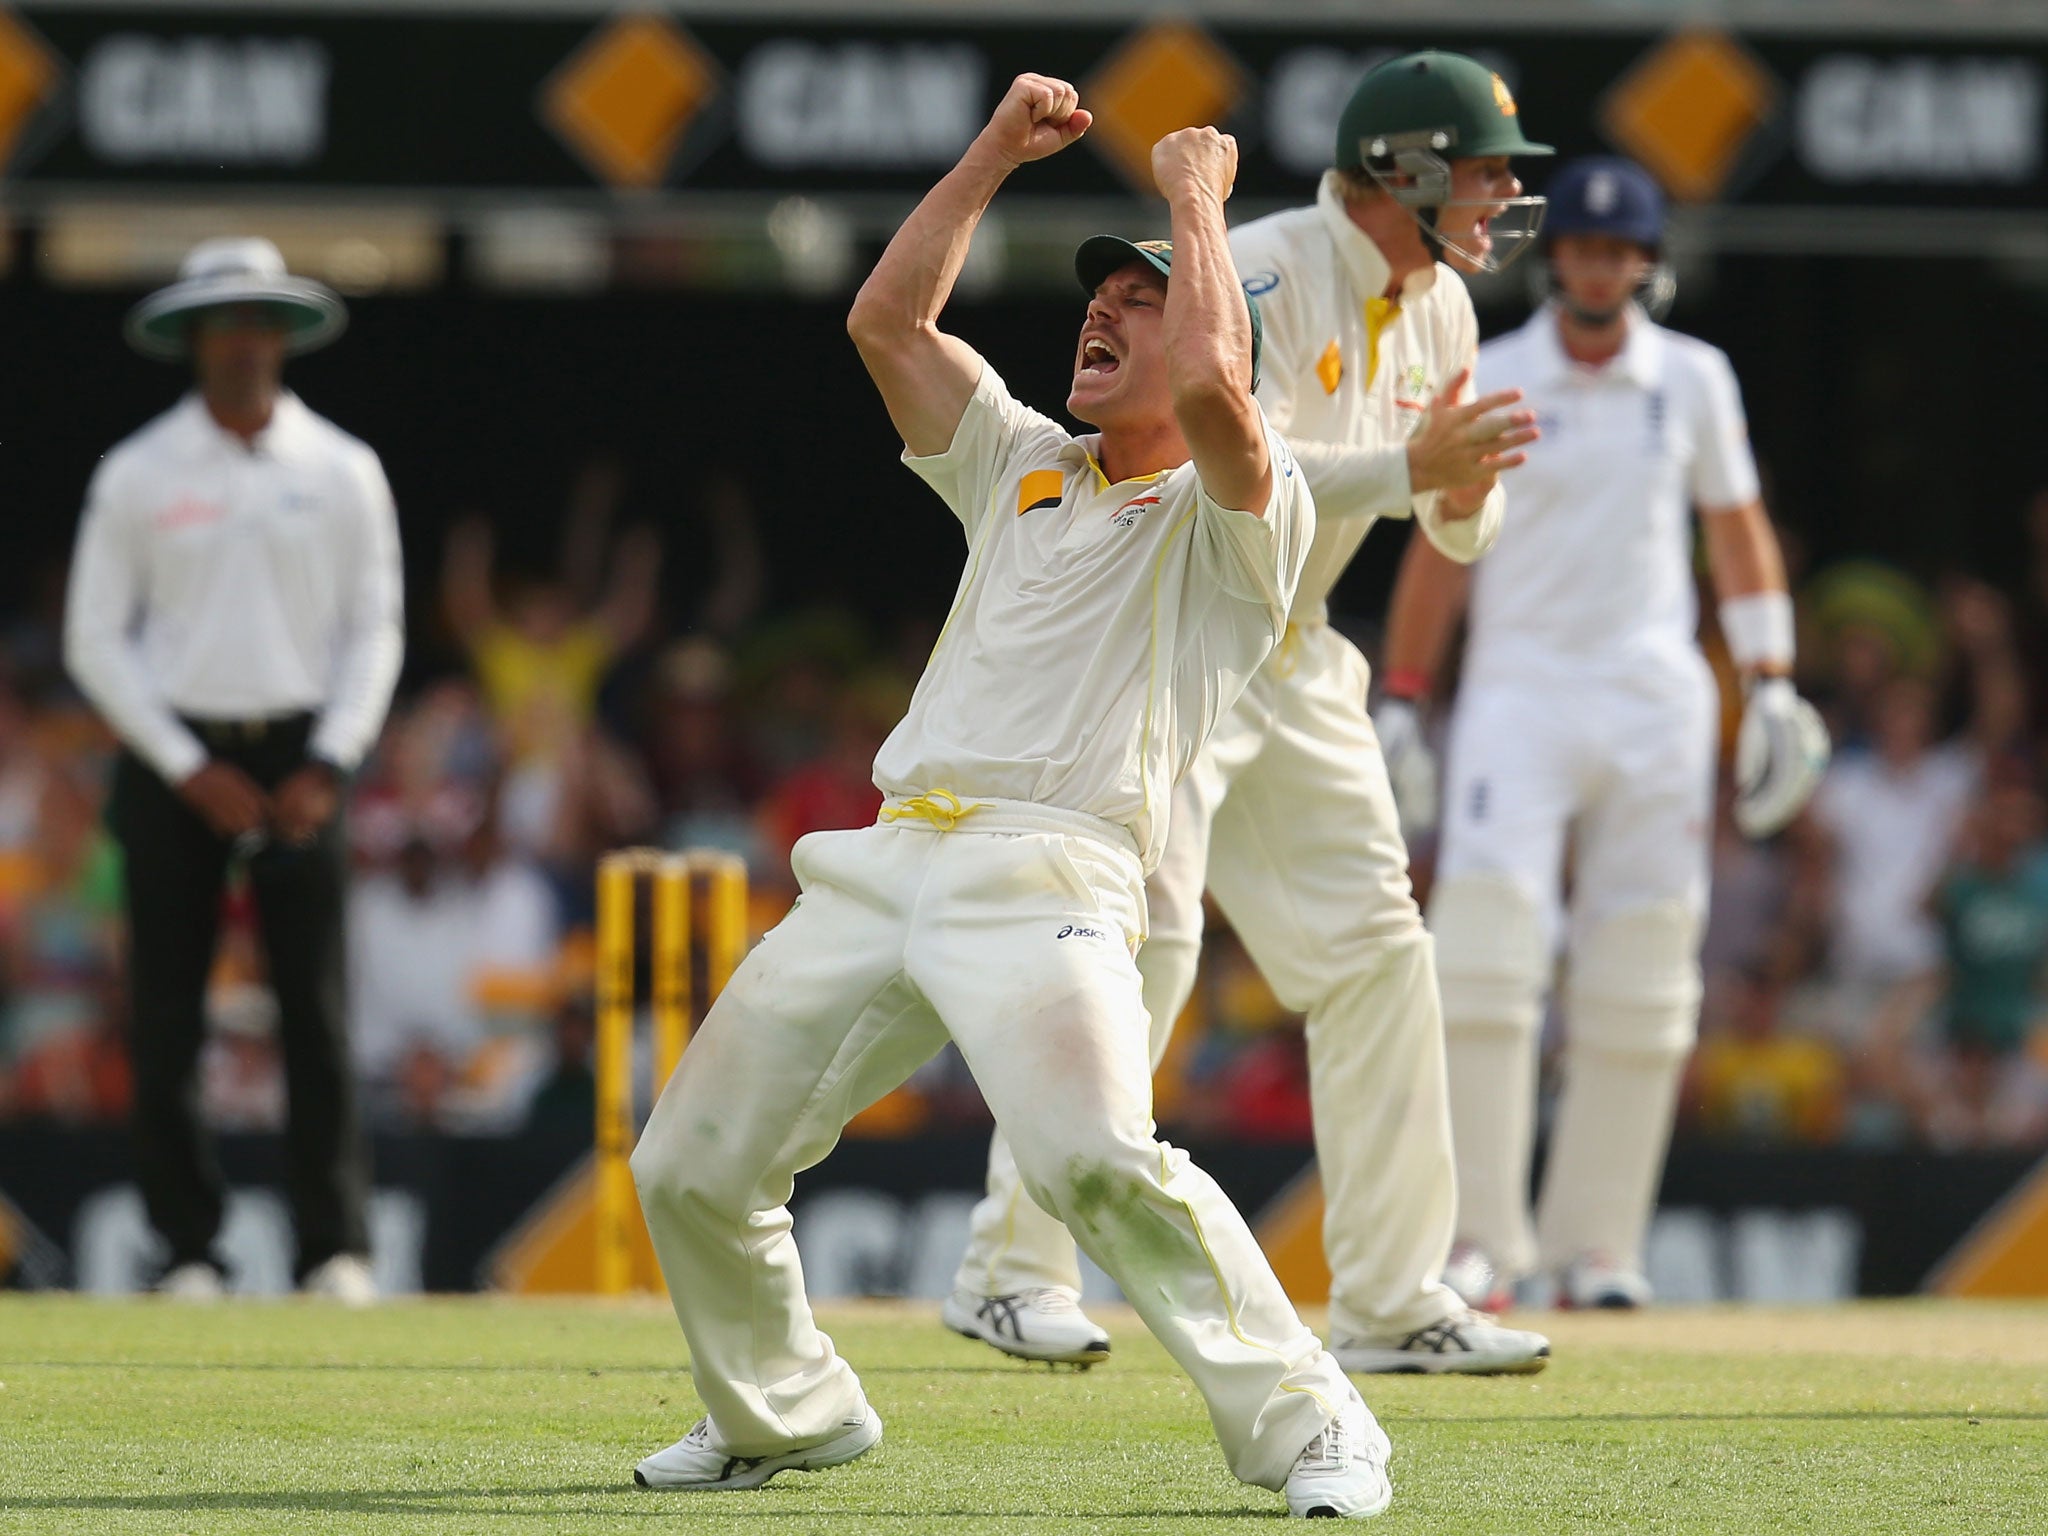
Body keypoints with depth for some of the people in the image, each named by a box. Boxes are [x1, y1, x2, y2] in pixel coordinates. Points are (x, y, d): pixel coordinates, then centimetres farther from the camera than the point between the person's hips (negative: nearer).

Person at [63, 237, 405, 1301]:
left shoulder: (342, 473, 6)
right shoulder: (137, 476, 3)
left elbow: (375, 630, 8)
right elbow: (95, 640, 2)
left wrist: (326, 767, -4)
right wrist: (189, 770, -7)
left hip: (299, 758, 0)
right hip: (171, 758, 0)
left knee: (318, 1008, -6)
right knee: (166, 1014, -3)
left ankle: (335, 1246, -6)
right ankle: (188, 1246, 2)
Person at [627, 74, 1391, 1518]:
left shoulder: (1238, 518, 5)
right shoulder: (1025, 467, 26)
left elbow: (1212, 382, -15)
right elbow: (887, 319, 22)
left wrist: (1197, 198, -1)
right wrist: (998, 154, 19)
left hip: (1047, 884, -7)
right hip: (882, 869, 7)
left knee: (1100, 1159, -31)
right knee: (691, 1169, 7)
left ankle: (1310, 1429, -22)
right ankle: (786, 1413, 29)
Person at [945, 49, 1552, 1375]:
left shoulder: (1438, 307, 6)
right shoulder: (1261, 279, -20)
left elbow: (1461, 536, 9)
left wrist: (1468, 493, -14)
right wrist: (1412, 469, -34)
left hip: (1289, 657, 8)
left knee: (1375, 951, 3)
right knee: (1139, 936, -16)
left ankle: (1393, 1302, 7)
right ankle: (1015, 1270, -8)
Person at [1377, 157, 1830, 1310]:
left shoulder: (1694, 381, 7)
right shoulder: (1487, 382, 3)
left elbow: (1738, 529, 14)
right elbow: (1440, 547, 6)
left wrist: (1773, 686, 6)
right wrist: (1401, 707, 2)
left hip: (1654, 696, 2)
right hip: (1520, 685, -2)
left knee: (1641, 985, 0)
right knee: (1486, 941, -16)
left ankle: (1597, 1243, 6)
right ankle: (1479, 1235, -14)